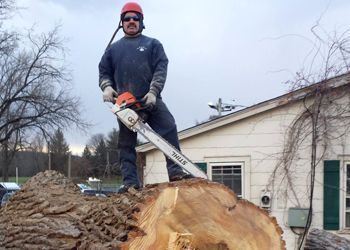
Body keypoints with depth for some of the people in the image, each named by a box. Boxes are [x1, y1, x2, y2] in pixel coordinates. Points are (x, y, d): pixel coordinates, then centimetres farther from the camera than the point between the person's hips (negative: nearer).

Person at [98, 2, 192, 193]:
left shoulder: (152, 44, 12)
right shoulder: (113, 49, 20)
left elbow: (161, 69, -1)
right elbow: (104, 72, 17)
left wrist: (153, 92, -16)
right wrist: (107, 87, -7)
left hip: (150, 100, -2)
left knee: (169, 129, -16)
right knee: (126, 143, 0)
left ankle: (175, 172, -15)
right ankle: (130, 182, 2)